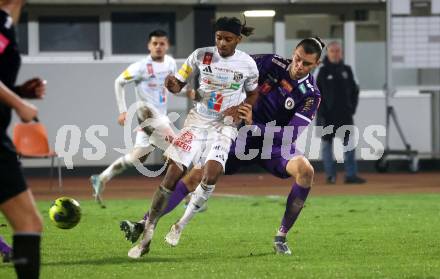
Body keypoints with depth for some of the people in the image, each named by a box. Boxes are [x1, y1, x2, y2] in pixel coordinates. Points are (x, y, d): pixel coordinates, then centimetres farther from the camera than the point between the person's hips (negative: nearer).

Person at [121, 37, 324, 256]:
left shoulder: (311, 96, -16)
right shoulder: (272, 64, -10)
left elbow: (290, 135, -25)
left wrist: (255, 124, -35)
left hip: (276, 145, -1)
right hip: (245, 138, 1)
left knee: (305, 170, -30)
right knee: (197, 174, -12)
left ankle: (281, 238, -19)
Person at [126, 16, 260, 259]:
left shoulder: (247, 64, -3)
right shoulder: (201, 56, -5)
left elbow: (253, 94, 12)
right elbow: (178, 84, 0)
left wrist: (240, 108, -8)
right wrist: (172, 84, -24)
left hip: (224, 126, 0)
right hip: (198, 121, 1)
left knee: (211, 175, -25)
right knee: (172, 175, -7)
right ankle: (146, 237, 2)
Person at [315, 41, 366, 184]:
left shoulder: (347, 70, 9)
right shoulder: (321, 71, -1)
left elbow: (355, 90, 14)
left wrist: (352, 107, 4)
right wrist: (321, 111, -8)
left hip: (345, 113, 3)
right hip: (327, 116, -3)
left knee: (349, 143, -2)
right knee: (327, 144, 1)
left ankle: (351, 175, -2)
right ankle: (330, 175, 6)